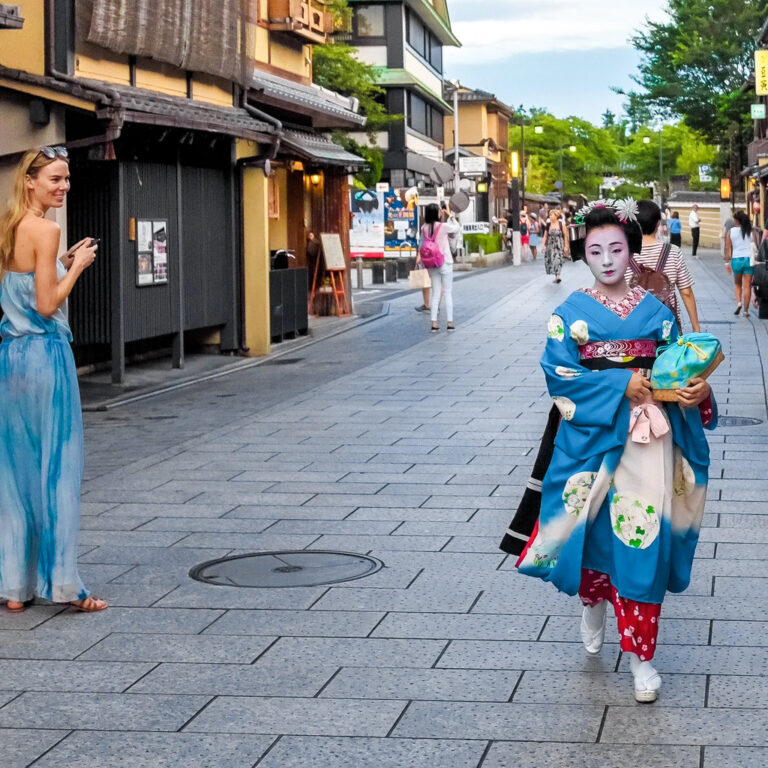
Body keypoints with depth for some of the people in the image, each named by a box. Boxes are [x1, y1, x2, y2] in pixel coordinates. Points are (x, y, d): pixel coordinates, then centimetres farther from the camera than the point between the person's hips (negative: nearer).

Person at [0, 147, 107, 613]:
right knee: (58, 467, -2)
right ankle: (64, 583, 1)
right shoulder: (46, 229, -12)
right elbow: (47, 306, -16)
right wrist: (77, 265, -5)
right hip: (44, 353, -8)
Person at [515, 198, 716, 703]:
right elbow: (559, 374, -8)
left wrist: (697, 391, -16)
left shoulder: (655, 312, 6)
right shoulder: (572, 313, 1)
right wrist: (619, 385, -17)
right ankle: (593, 605, 40)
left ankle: (641, 655, 5)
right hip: (592, 437, -1)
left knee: (641, 540, -2)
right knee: (595, 528, 8)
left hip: (646, 440, 1)